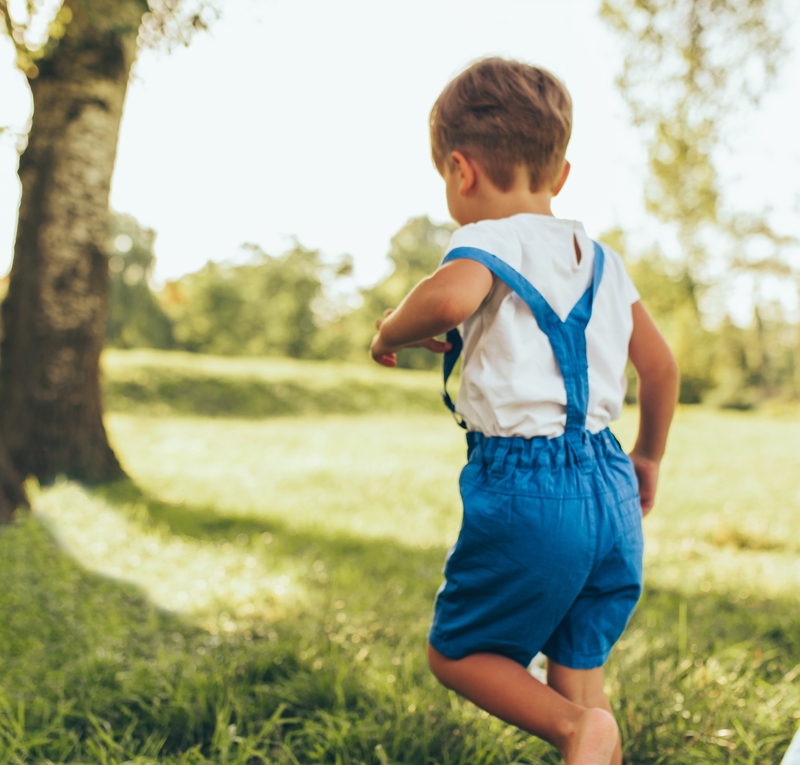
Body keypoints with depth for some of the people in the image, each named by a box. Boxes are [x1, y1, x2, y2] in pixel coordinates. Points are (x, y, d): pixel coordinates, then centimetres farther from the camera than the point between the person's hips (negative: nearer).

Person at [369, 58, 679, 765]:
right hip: (610, 491, 7)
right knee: (581, 674, 19)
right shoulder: (602, 260, 14)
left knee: (455, 652, 12)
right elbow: (662, 365, 19)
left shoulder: (491, 240, -8)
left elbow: (451, 294, -32)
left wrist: (392, 330, -11)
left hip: (525, 490, -7)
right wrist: (648, 458, 32)